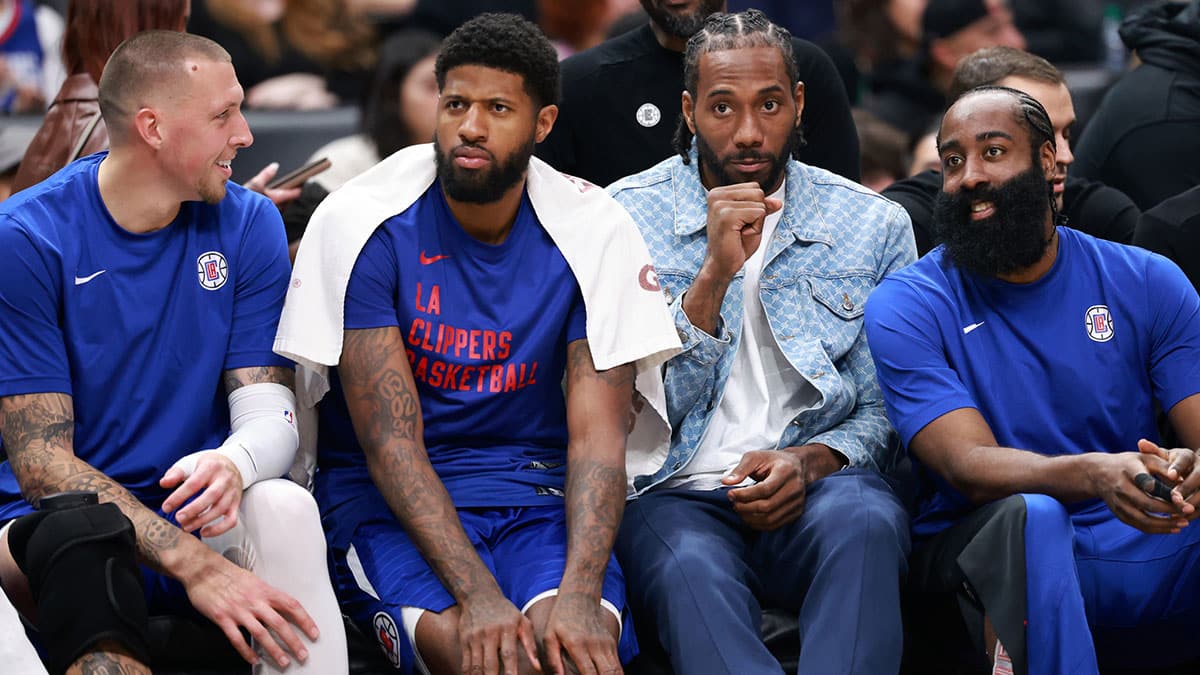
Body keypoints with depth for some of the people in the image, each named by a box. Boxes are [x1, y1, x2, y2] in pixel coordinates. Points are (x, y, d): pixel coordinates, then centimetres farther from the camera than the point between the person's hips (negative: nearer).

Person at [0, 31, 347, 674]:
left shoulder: (249, 225, 3)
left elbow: (270, 417, -3)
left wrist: (232, 464, -30)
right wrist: (189, 561, -28)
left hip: (196, 512, 4)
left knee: (286, 508, -30)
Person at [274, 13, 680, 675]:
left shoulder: (595, 233, -4)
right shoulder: (360, 223, -11)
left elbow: (598, 439, -8)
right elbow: (391, 440, -15)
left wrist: (580, 590, -27)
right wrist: (479, 594, -29)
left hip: (534, 495, 1)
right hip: (386, 500, -1)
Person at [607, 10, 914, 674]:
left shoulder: (875, 225, 10)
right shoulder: (626, 216, 6)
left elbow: (887, 412, 11)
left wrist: (812, 460, -11)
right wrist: (715, 273, -14)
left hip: (814, 490, 2)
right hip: (677, 494, -1)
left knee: (864, 521, -35)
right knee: (689, 570, -37)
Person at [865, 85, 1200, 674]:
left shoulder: (1146, 284, 8)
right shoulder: (907, 305, -1)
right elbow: (967, 466, -14)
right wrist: (1095, 475, -35)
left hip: (1144, 545, 2)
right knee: (1029, 514, -37)